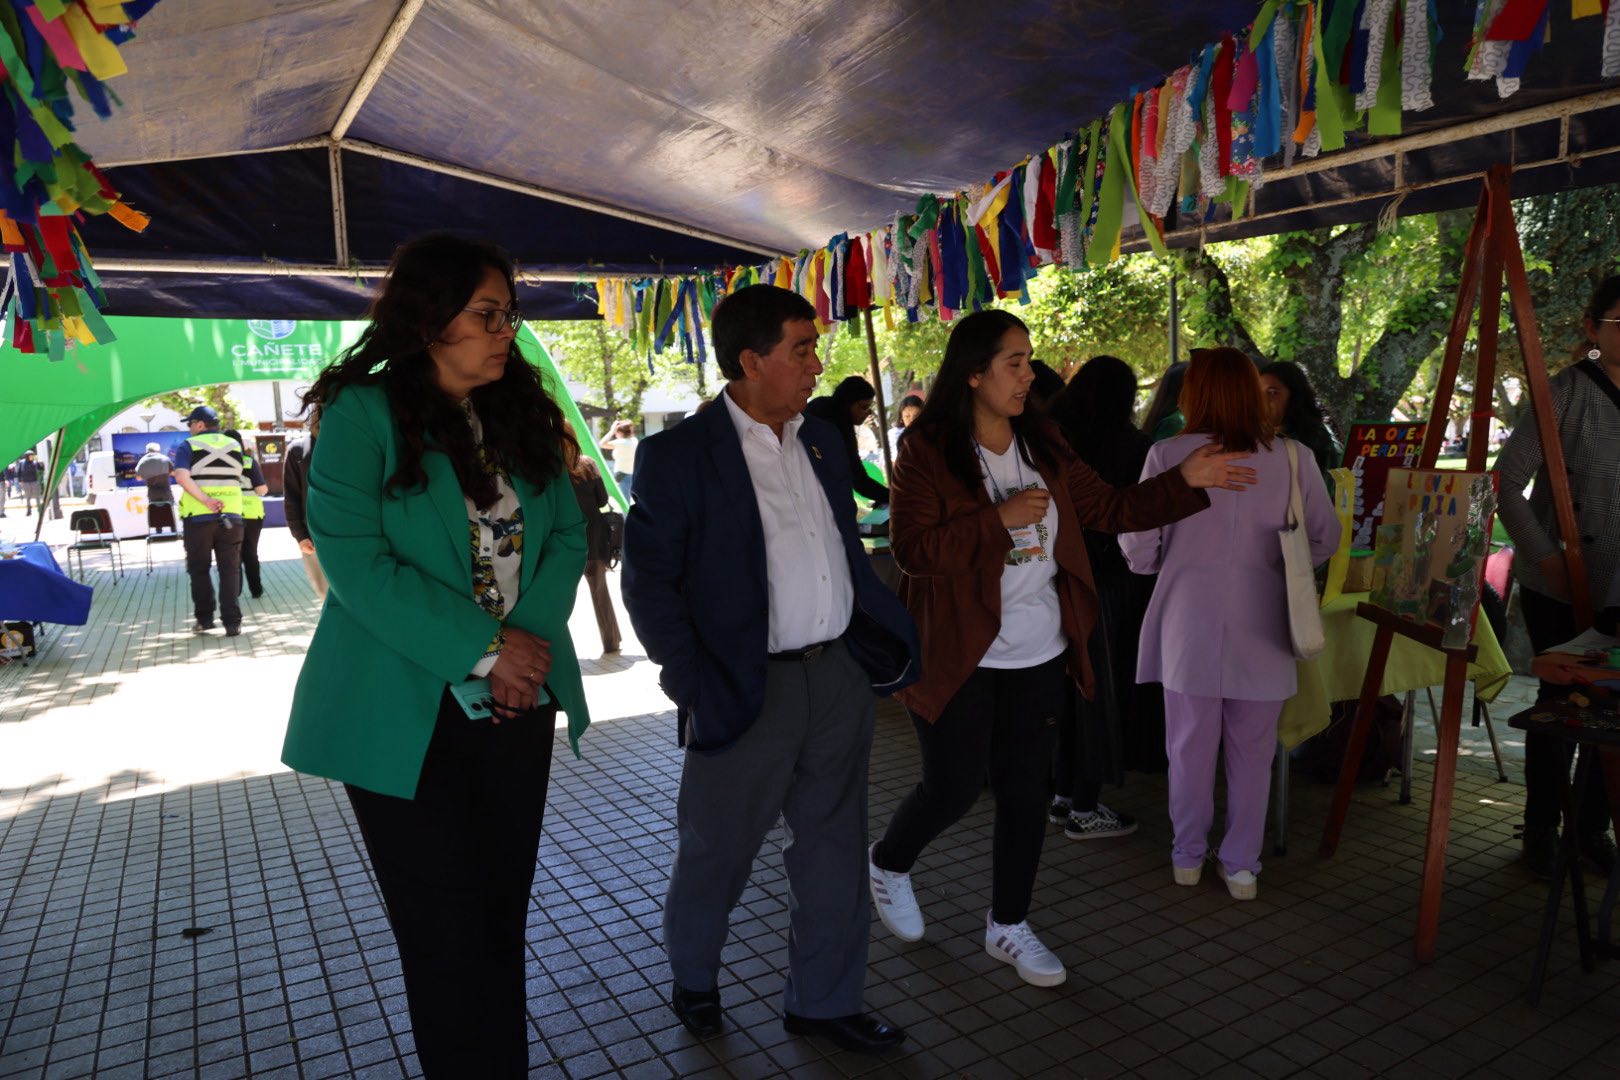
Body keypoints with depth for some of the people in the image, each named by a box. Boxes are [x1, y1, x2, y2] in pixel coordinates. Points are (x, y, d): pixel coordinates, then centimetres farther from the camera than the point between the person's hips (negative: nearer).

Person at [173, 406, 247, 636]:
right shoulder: (234, 446, 9)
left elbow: (181, 476, -19)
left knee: (199, 569, 10)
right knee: (230, 570, 5)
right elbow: (236, 477, 11)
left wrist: (206, 500, -18)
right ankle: (232, 622, 0)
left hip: (198, 517, -3)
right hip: (230, 516, 3)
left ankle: (205, 619, 12)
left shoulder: (189, 446, -4)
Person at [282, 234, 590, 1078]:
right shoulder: (362, 414, -8)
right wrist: (482, 650, -18)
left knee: (502, 921, 15)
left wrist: (531, 638, -11)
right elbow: (356, 562, -16)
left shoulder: (524, 415, 8)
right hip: (409, 716, -5)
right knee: (449, 938, 4)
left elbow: (567, 536, 6)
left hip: (518, 702, 5)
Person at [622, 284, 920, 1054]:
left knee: (833, 847, 16)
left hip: (840, 676, 6)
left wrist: (891, 636, 7)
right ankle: (693, 977, 42)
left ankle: (824, 1000, 35)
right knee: (716, 852, 14)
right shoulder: (677, 455, -11)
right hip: (748, 692, -5)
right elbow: (648, 581, -11)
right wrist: (693, 686, -15)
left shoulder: (823, 441, 8)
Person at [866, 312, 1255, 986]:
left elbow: (1108, 508, 11)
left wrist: (1186, 482, 1)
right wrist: (1001, 518, -23)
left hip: (1038, 653, 6)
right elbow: (912, 550, -19)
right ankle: (887, 864, 34)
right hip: (959, 653, -5)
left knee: (1026, 790, 11)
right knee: (955, 786, 2)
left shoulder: (1042, 447, 7)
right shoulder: (928, 452, -11)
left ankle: (1009, 924, 29)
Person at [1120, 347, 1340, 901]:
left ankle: (1188, 856, 28)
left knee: (1191, 746, 13)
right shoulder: (1291, 458, -3)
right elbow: (1325, 540, 4)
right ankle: (1242, 866, 24)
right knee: (1252, 751, 14)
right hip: (1262, 631, 1)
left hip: (1189, 626, -1)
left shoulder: (1168, 455, -8)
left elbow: (1140, 552, -5)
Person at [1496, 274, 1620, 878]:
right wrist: (1544, 555, -18)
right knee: (1560, 703, 4)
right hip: (1557, 585, -5)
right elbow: (1508, 478, -14)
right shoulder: (1567, 392, -11)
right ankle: (1541, 832, 19)